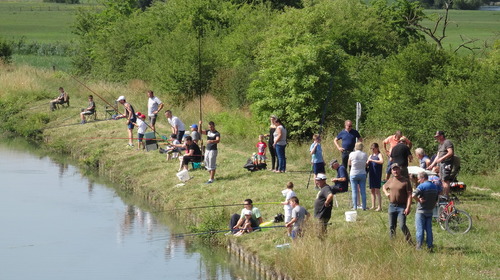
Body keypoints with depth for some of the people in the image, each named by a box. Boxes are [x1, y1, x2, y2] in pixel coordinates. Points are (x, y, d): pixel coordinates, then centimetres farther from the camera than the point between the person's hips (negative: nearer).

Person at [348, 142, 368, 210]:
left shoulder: (352, 154, -8)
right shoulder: (365, 155, -3)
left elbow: (349, 163, 5)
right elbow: (366, 164, 4)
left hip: (353, 174, -2)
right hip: (362, 174, 2)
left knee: (354, 191, 2)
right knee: (363, 191, 6)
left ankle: (355, 207, 1)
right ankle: (364, 206, 6)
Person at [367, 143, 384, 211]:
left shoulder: (379, 155, -3)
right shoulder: (371, 156, 17)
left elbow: (382, 161, -21)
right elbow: (367, 164, 16)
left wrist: (372, 160, -22)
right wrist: (367, 163, -8)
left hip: (377, 175, -7)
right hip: (371, 174, 7)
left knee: (377, 190, -8)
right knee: (372, 190, 8)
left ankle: (379, 207, -7)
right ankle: (373, 206, 12)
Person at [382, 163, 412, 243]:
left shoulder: (405, 181, -5)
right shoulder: (390, 180, 10)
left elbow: (409, 195, -8)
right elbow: (384, 187, 32)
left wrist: (408, 207, -16)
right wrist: (386, 193, 9)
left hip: (402, 206, -5)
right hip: (392, 206, 5)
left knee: (402, 226, -15)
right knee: (391, 227, 10)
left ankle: (409, 241, -6)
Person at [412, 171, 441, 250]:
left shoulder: (422, 186, -15)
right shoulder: (435, 186, 8)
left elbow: (413, 195, -29)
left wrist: (418, 200, -13)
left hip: (421, 211, -6)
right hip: (430, 211, 6)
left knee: (419, 229, -2)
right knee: (429, 229, 11)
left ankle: (419, 246, -3)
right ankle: (430, 246, 10)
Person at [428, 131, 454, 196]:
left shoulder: (447, 142, -7)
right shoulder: (440, 145, 23)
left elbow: (450, 152, -18)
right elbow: (438, 156, 25)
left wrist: (442, 158, -20)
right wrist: (432, 165, 21)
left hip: (446, 164, -10)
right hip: (441, 164, 10)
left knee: (445, 180, -13)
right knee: (442, 180, 9)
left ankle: (446, 196, -15)